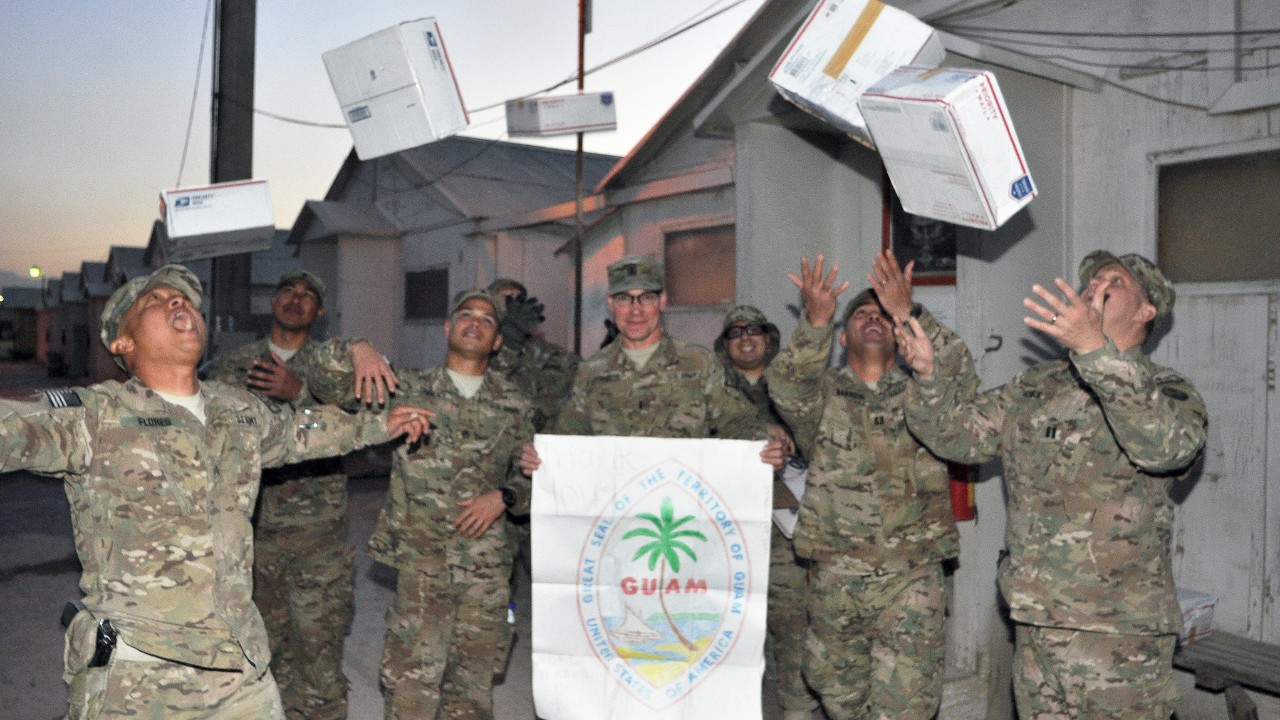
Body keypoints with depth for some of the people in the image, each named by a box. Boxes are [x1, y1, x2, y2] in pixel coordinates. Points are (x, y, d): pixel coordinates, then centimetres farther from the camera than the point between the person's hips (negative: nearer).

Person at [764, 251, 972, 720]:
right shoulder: (821, 396, 5)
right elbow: (784, 385, -17)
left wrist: (908, 313, -29)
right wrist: (815, 322, -34)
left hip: (910, 580, -1)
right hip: (834, 581, 1)